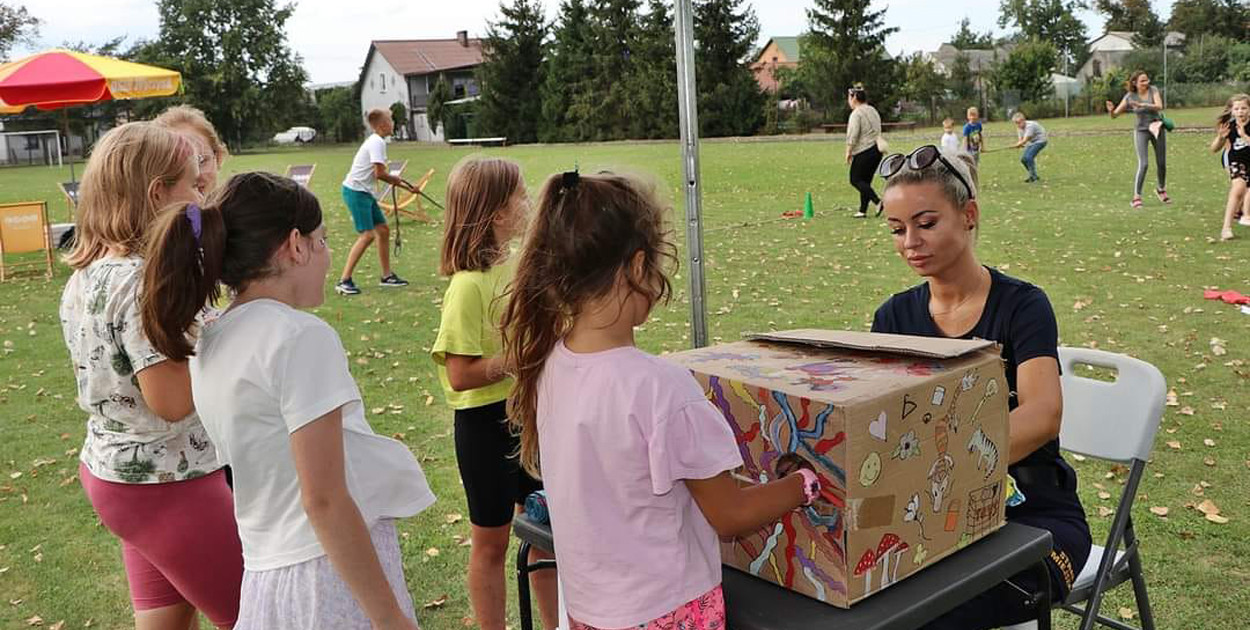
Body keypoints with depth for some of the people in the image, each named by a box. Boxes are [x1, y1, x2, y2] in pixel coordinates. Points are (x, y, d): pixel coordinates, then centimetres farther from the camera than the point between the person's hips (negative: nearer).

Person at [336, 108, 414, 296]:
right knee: (367, 235, -14)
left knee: (383, 230, 11)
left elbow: (379, 174, 20)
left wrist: (406, 187, 19)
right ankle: (344, 281, -12)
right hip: (355, 191, -10)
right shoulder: (377, 142, -16)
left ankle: (387, 276, 20)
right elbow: (379, 173, -23)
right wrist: (396, 179, -5)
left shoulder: (376, 141, 15)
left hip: (365, 192, 10)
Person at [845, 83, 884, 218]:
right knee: (865, 180, 12)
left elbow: (852, 136, -17)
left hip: (864, 152, -9)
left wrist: (848, 152, -10)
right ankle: (863, 210, 11)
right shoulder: (873, 110, 17)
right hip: (877, 150, 9)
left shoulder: (856, 113, -12)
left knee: (855, 180, -2)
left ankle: (877, 201, -16)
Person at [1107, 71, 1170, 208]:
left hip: (1158, 129, 2)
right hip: (1141, 131, -2)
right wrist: (1111, 110, -32)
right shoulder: (1130, 97, -10)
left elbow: (1159, 106, -23)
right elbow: (1115, 115, -10)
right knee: (1143, 164, -17)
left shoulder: (1153, 90, -9)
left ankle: (1161, 190, 35)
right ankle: (1136, 197, -11)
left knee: (1162, 163, 10)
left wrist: (1143, 105, -37)